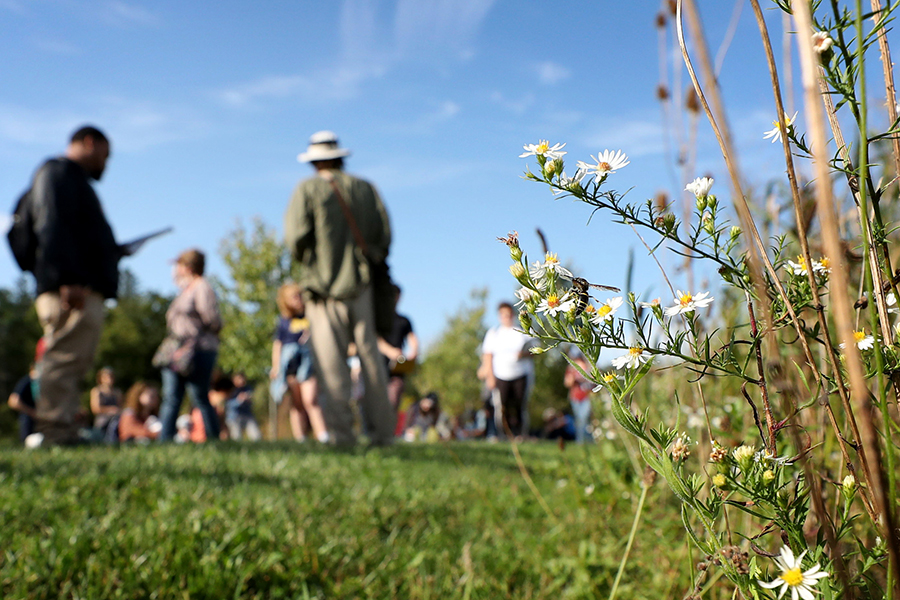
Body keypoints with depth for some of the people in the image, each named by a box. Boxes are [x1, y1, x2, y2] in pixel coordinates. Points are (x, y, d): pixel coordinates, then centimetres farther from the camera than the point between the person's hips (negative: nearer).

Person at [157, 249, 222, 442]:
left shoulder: (202, 288, -7)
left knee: (200, 399, -7)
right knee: (170, 398, 2)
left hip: (198, 351, -9)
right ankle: (164, 440, 1)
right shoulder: (186, 288, 21)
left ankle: (214, 440, 0)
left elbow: (213, 320, -13)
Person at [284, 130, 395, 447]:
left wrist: (306, 259, 9)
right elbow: (383, 234, 3)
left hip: (323, 284, -3)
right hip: (361, 282, 3)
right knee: (370, 355, 8)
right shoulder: (366, 189, 9)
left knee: (332, 361, -1)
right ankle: (382, 430, 10)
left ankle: (342, 430, -3)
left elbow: (297, 236, -10)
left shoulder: (307, 189, 0)